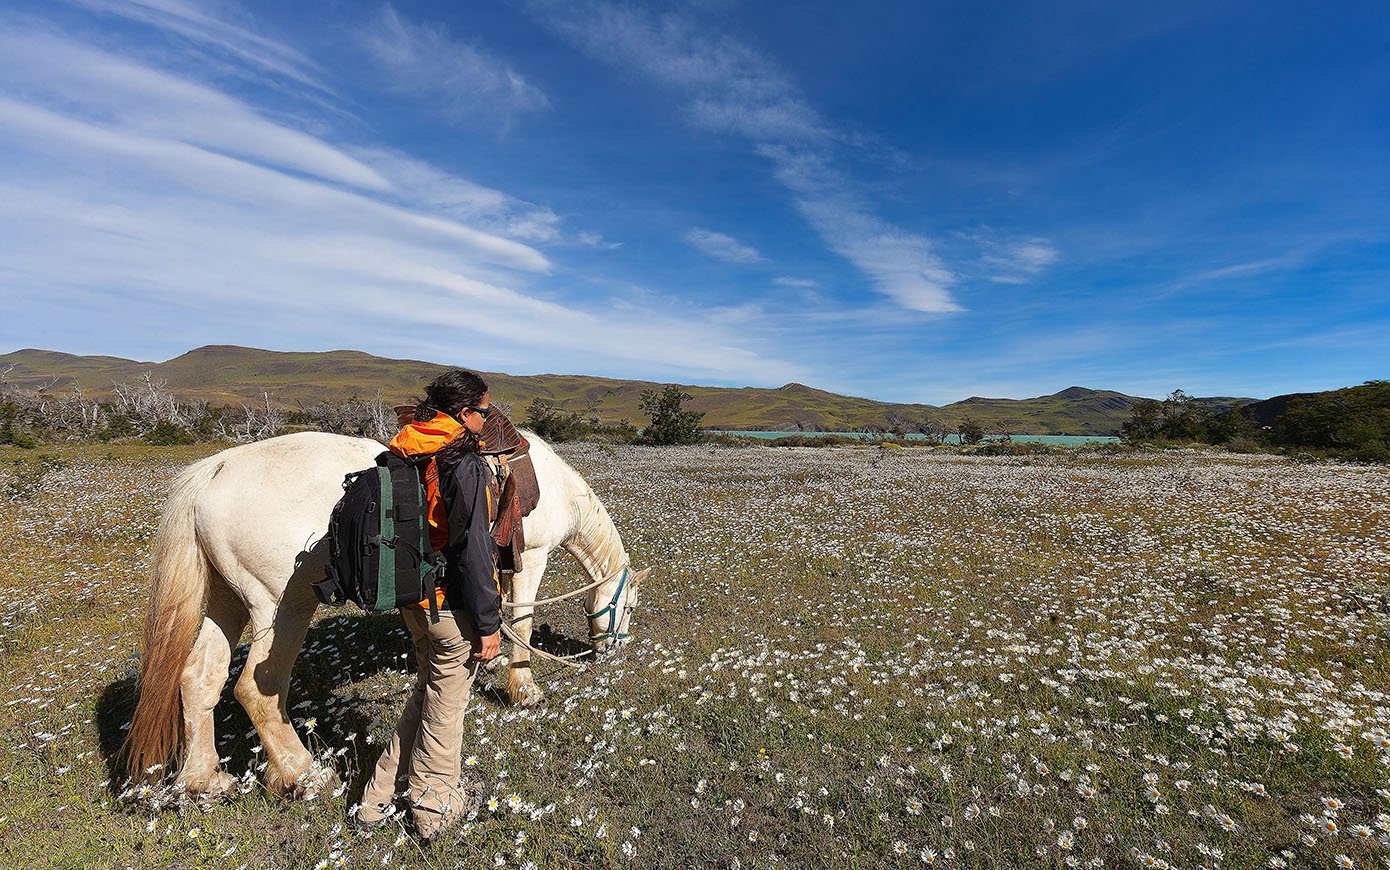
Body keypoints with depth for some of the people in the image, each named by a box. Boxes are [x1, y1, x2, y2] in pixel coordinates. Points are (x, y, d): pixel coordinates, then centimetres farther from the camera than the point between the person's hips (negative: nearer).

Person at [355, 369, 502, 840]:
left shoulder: (404, 457, 3)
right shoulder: (464, 465, -23)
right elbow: (472, 551, -24)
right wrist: (488, 624, -15)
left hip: (412, 601, 8)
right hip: (452, 607, -8)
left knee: (430, 689, 27)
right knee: (445, 704, 13)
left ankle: (381, 795, 41)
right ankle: (433, 807, 36)